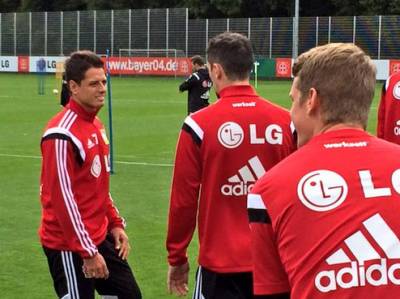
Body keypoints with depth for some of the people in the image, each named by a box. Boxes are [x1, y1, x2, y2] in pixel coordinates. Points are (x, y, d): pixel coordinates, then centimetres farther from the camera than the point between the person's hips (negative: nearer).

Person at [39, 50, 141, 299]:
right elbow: (62, 196, -21)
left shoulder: (96, 124, 9)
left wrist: (115, 223, 11)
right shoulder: (62, 134, -20)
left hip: (100, 237, 9)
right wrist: (87, 252, -20)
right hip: (69, 245, -9)